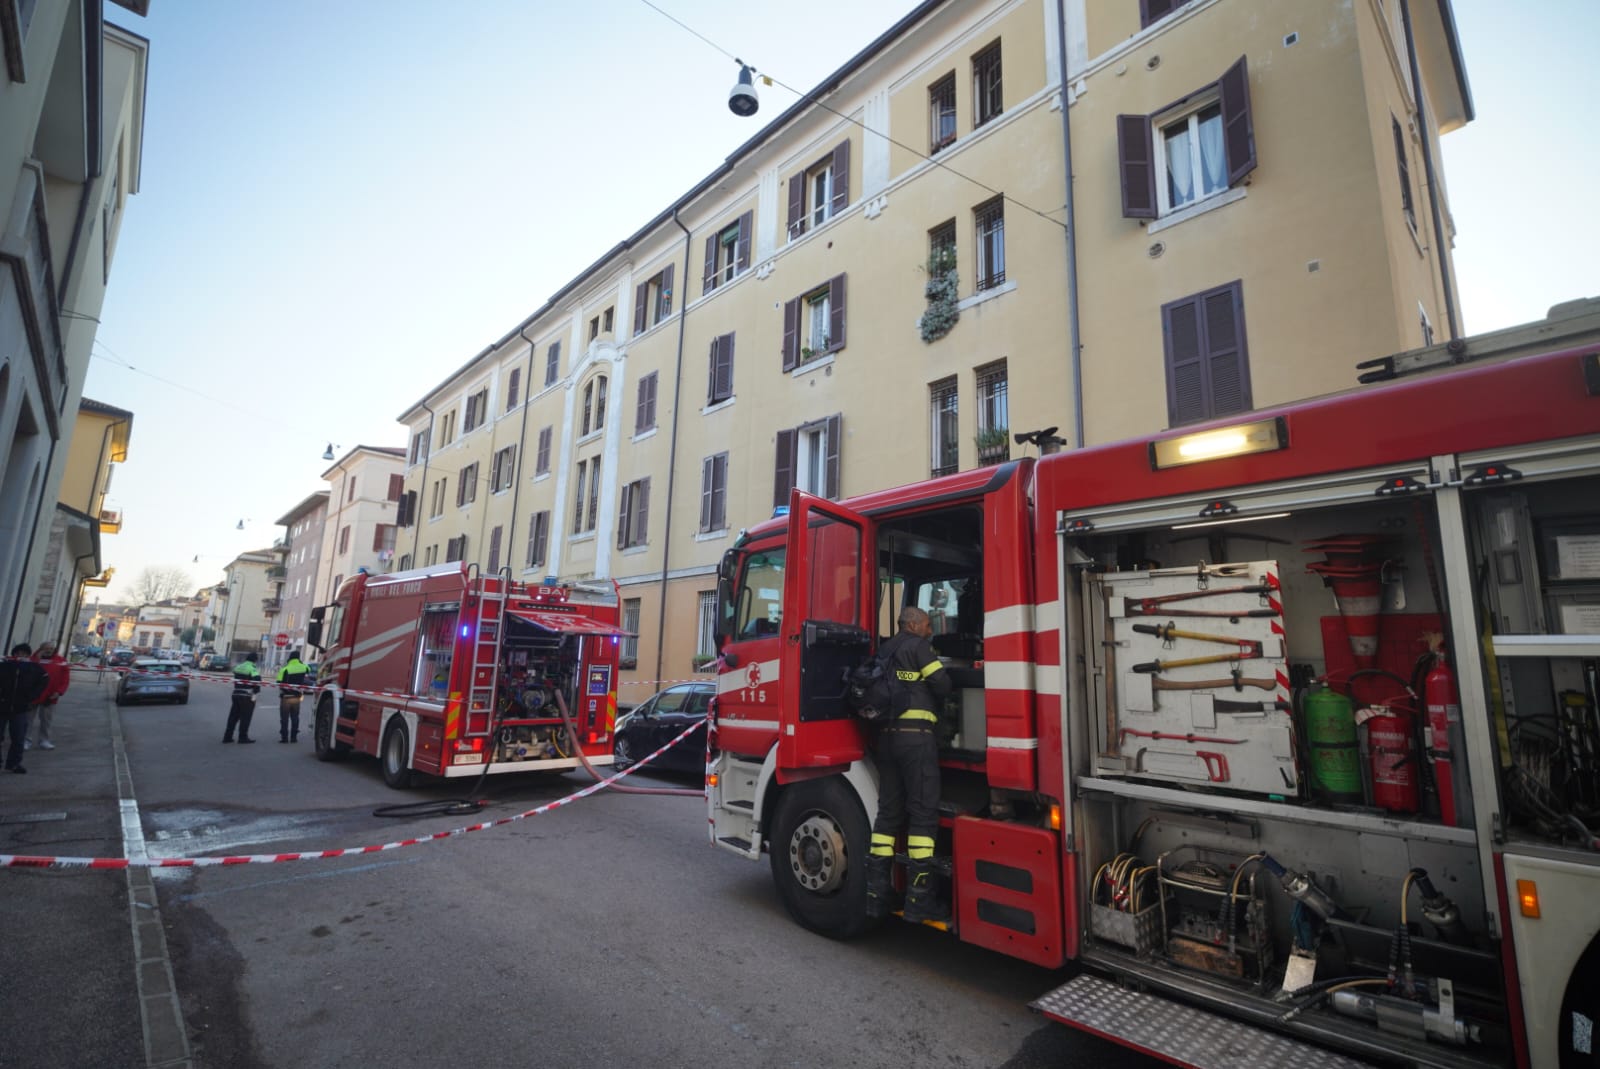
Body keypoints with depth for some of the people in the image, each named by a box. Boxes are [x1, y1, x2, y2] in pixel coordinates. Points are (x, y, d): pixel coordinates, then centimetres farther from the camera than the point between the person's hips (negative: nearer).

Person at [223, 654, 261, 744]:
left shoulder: (238, 667, 13)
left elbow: (235, 679, 21)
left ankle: (227, 736, 16)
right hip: (247, 696, -7)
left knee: (233, 716, 13)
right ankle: (243, 737, 3)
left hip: (236, 694, 7)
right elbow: (256, 679, -24)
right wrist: (255, 693, -18)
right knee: (245, 718, 0)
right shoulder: (252, 668, -12)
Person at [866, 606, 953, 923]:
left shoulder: (884, 651, 19)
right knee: (923, 813, -3)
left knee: (888, 812, 11)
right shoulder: (918, 646, -3)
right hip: (915, 734, -7)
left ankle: (875, 893, 13)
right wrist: (937, 704, 15)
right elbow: (942, 685, -7)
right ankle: (919, 898, -2)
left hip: (886, 735, 7)